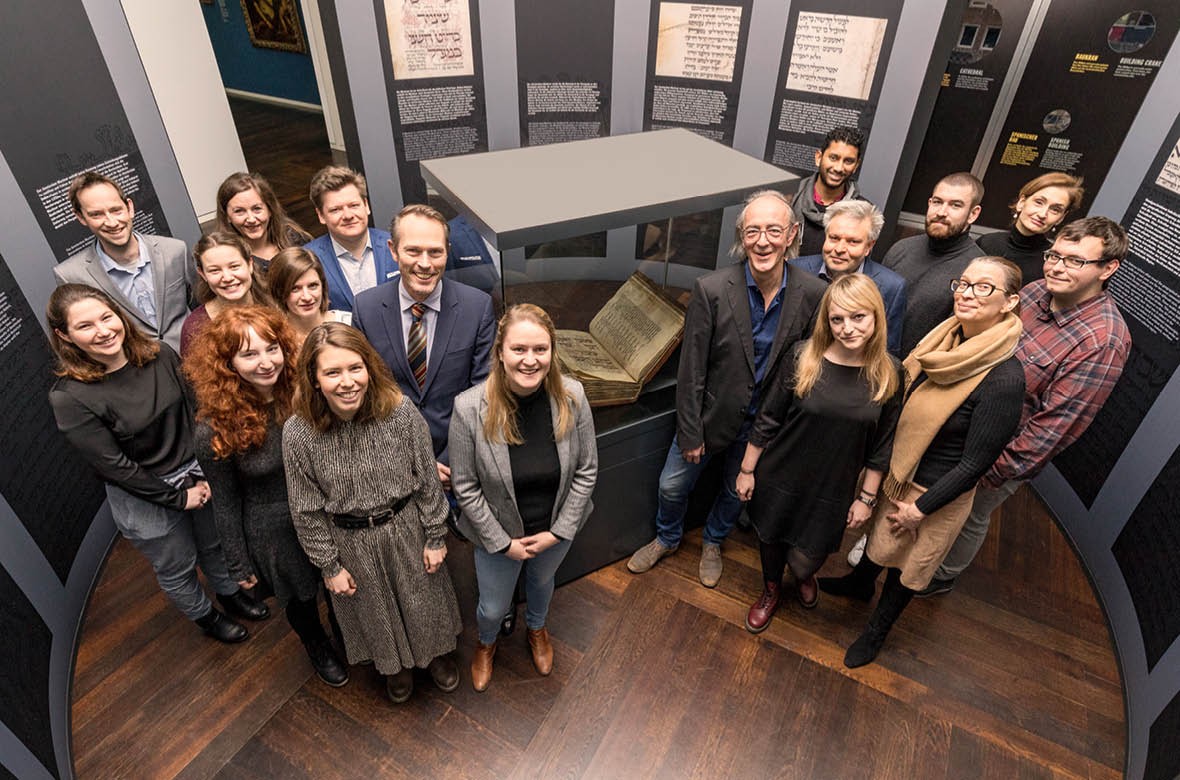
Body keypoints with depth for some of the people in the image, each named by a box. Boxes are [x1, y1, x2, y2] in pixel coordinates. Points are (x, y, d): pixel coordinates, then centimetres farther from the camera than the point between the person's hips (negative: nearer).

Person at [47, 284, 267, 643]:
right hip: (146, 499, -3)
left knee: (215, 544, 26)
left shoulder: (160, 355, -12)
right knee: (178, 567, 20)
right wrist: (177, 497, -14)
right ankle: (205, 617, 49)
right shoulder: (69, 398, -22)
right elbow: (115, 466, -18)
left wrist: (207, 471, -10)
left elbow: (194, 412, -4)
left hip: (198, 474, 4)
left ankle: (230, 593, 55)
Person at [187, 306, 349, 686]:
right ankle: (318, 649, 58)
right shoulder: (215, 430, -23)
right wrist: (240, 565, -1)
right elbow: (226, 504, -10)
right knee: (300, 596, 24)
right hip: (275, 531, -2)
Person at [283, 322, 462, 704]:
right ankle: (395, 665, 58)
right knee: (376, 612, 25)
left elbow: (428, 480, -11)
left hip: (406, 528, 0)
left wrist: (435, 537, -4)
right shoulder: (298, 433, -22)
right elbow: (307, 511, -10)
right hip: (350, 541, 0)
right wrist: (329, 566, -3)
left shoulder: (400, 412, -24)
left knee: (423, 599, 23)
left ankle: (436, 652, 57)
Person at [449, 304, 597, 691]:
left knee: (542, 580, 32)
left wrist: (558, 531, -12)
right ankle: (486, 642, 61)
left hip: (557, 528, 2)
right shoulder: (470, 408, -28)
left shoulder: (572, 397, -24)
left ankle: (536, 628, 68)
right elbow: (465, 486, -17)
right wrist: (503, 542, -13)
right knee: (494, 608, 22)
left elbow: (586, 471, -11)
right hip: (498, 533, -2)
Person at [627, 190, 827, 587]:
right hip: (711, 414, -1)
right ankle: (667, 538, 49)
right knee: (672, 485, 15)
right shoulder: (711, 289, -24)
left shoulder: (812, 294, -17)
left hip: (763, 422, 2)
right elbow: (691, 370, -17)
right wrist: (690, 432, -12)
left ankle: (712, 542, 56)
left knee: (737, 491, 24)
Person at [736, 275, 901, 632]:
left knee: (804, 559, 12)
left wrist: (867, 497, 2)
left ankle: (804, 576, 53)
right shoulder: (804, 357, -17)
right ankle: (771, 591, 54)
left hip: (833, 489, 1)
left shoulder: (889, 374, -12)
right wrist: (747, 469, -2)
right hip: (780, 477, 0)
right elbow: (768, 419, -8)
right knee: (770, 539, 20)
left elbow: (882, 443, -2)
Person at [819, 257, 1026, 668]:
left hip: (937, 492, -6)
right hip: (895, 468, 6)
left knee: (908, 563, 18)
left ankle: (877, 630, 45)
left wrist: (920, 508, -14)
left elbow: (975, 463, -22)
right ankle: (860, 582, 59)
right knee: (879, 533, 29)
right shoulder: (946, 338, -9)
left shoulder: (1004, 378, -29)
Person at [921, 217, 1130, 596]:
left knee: (971, 517, 19)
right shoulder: (1035, 290, -8)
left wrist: (998, 472, -19)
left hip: (1003, 451, -5)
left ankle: (943, 576, 46)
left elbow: (1056, 425, -25)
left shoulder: (1104, 341, -27)